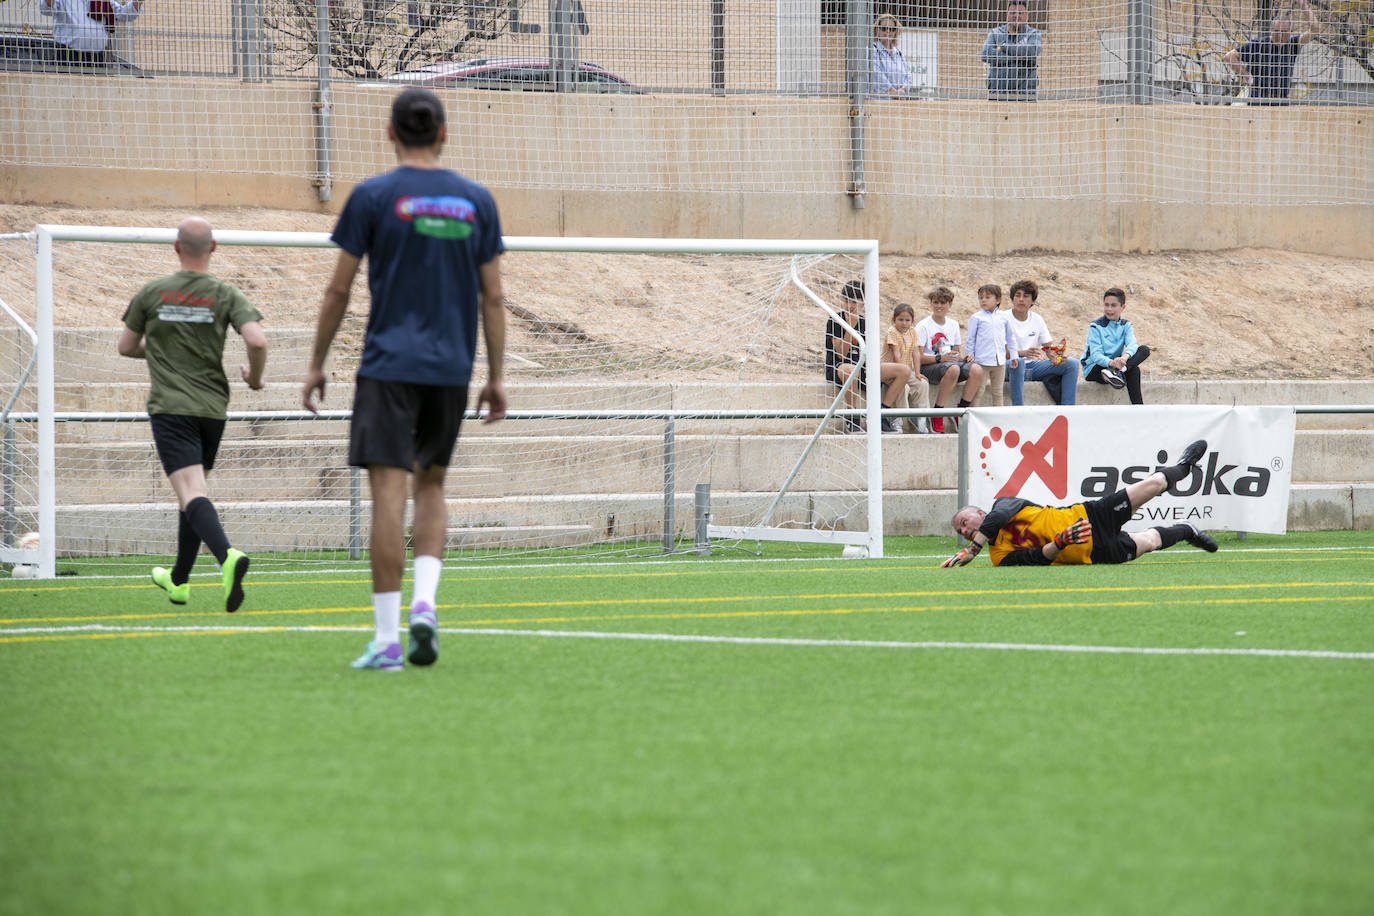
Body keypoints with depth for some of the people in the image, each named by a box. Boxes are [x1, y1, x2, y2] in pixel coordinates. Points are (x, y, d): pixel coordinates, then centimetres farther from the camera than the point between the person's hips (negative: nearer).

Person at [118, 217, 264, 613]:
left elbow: (126, 347, 12)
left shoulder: (152, 294, 1)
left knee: (191, 493, -15)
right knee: (193, 494, 20)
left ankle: (228, 556, -42)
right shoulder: (226, 294, -1)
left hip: (169, 407, -3)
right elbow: (257, 340, -15)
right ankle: (178, 581, 31)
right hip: (212, 406, 3)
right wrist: (254, 377, 5)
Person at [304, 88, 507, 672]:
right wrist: (496, 377, 12)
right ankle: (424, 602, -3)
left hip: (388, 366, -3)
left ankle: (387, 639, -8)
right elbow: (492, 298, 7)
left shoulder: (373, 197, -3)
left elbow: (339, 289, -1)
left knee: (388, 493, -5)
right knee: (431, 484, 18)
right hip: (452, 369, 3)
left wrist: (316, 364, 9)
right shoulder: (476, 201, 6)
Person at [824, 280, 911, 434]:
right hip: (836, 368, -6)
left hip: (863, 367, 6)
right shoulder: (835, 322, -7)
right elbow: (841, 354, -15)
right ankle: (852, 420, -26)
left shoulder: (865, 323, 11)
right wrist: (851, 326, -19)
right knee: (849, 371, -45)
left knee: (905, 371, -8)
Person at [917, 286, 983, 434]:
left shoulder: (953, 325, 16)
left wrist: (963, 358, -3)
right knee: (952, 369, -39)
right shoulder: (923, 326, -4)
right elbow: (917, 357, -11)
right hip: (928, 368, -6)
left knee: (977, 370, -23)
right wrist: (939, 358, -24)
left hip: (952, 363, 6)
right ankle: (937, 415, -34)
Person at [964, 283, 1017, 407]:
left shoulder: (1004, 317, 7)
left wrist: (1013, 356, 16)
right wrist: (970, 355, 0)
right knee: (978, 390, -4)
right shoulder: (976, 318, -1)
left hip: (999, 360, 3)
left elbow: (1010, 338, 16)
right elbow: (971, 339, 4)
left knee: (997, 392, 10)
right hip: (982, 360, -3)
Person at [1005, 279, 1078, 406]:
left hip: (1032, 366, 5)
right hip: (1009, 367, -5)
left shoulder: (1037, 319, 10)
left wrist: (1056, 357, -15)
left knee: (1071, 363, -9)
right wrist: (1023, 353, -33)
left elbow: (1049, 347, 10)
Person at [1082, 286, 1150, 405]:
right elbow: (1096, 355, -19)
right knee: (1133, 370, -30)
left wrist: (1124, 357, -42)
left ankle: (1118, 371, -42)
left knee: (1145, 350, -21)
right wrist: (1111, 363, -44)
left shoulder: (1125, 326, 6)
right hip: (1093, 369, -5)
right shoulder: (1096, 327, -7)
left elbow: (1132, 344, -15)